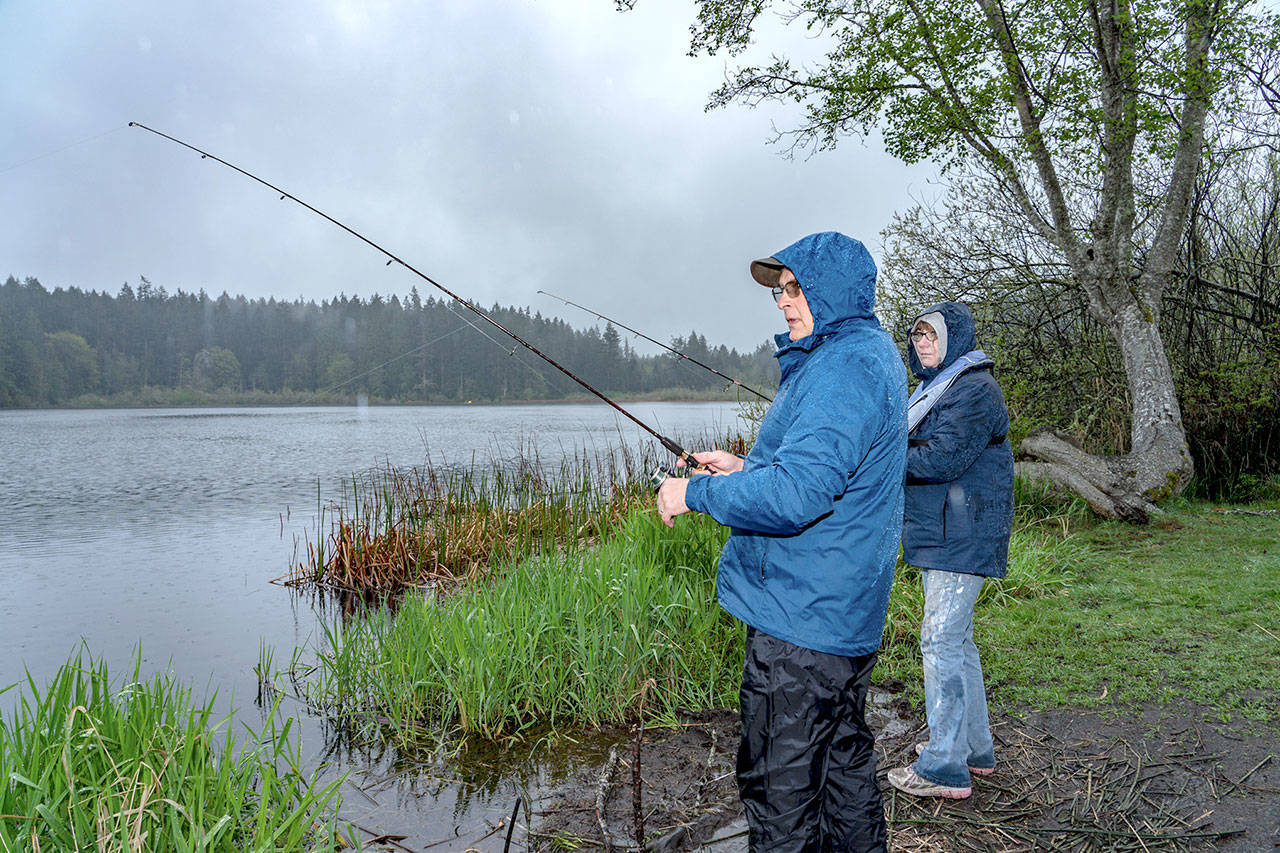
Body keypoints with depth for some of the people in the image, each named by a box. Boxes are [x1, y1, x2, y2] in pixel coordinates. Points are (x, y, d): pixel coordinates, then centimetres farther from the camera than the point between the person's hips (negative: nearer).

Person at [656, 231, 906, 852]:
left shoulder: (842, 369, -20)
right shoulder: (872, 357, 15)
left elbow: (796, 496, -30)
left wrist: (696, 493, -17)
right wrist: (748, 469, 17)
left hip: (801, 623, -11)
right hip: (848, 616, 11)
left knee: (780, 788, 0)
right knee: (844, 761, 22)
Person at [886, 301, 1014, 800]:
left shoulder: (975, 390, -13)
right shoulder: (935, 387, 19)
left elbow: (942, 459, -22)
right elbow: (913, 452, 18)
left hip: (963, 537, -10)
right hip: (939, 534, 10)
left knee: (941, 640, -9)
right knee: (956, 639, 16)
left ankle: (945, 768, -2)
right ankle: (976, 750, 29)